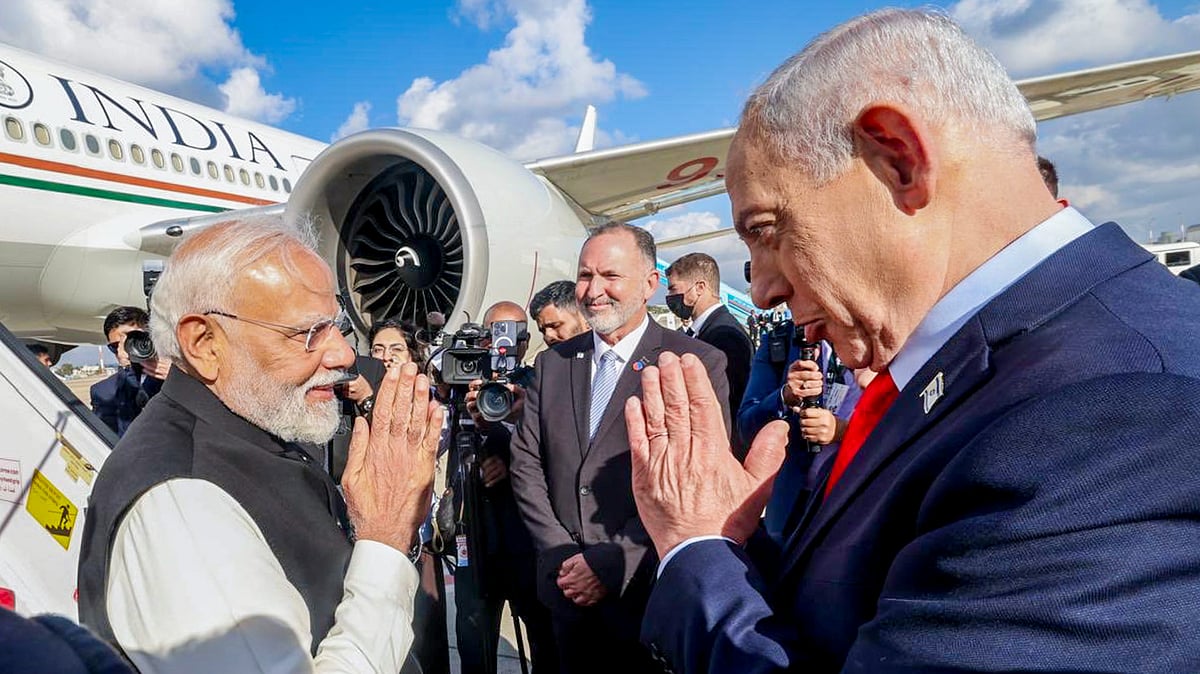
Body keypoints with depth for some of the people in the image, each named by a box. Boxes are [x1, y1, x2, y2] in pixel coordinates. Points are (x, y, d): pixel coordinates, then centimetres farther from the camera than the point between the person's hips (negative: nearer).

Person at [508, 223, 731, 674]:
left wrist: (613, 564, -16)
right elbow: (526, 466, 5)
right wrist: (562, 556, -6)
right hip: (568, 595, 4)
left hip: (648, 599, -4)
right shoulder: (551, 364, 6)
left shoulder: (698, 364, -9)